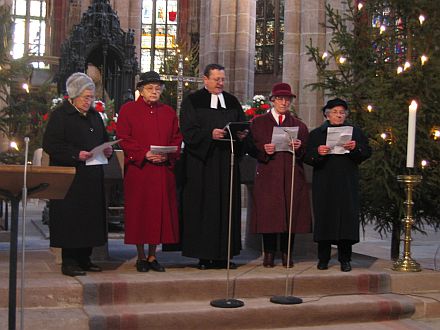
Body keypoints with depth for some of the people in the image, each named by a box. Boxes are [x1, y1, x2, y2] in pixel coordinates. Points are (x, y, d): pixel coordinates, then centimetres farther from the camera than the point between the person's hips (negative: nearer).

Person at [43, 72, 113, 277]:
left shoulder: (94, 116, 15)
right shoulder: (60, 115, -6)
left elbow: (104, 140, 23)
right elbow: (49, 144, -12)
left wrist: (107, 150, 0)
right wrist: (75, 154, -22)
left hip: (92, 178, 7)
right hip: (69, 177, -7)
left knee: (90, 218, 8)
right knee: (70, 219, -4)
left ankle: (84, 258, 18)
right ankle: (69, 261, 3)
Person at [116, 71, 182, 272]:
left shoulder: (169, 112, 13)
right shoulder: (128, 110, 2)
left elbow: (177, 139, 11)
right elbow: (123, 138, -4)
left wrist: (167, 155, -8)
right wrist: (144, 154, -15)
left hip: (163, 170, 3)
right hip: (138, 170, -3)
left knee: (160, 210, 3)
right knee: (139, 210, 0)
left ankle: (152, 256, 13)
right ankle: (141, 257, 10)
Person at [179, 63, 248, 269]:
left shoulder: (232, 102, 15)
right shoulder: (192, 101, 2)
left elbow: (243, 127, 13)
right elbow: (188, 131, -9)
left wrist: (241, 135, -10)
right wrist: (210, 134, -24)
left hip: (227, 163, 5)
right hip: (201, 164, -4)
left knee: (227, 206, 3)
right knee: (203, 208, -4)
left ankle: (223, 255, 9)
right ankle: (204, 256, 1)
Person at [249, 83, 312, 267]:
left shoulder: (299, 125, 15)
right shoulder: (259, 122, 12)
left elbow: (306, 153, 10)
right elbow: (252, 148, 5)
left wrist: (299, 148, -11)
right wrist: (264, 150, -14)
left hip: (292, 177, 1)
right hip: (268, 176, -1)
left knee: (290, 213, -2)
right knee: (268, 213, -5)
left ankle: (286, 254, 7)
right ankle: (269, 254, 3)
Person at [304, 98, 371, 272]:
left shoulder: (355, 132, 13)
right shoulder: (316, 134, 11)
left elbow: (367, 153, 4)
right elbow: (307, 158, 3)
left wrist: (355, 148, -15)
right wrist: (318, 152, -17)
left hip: (347, 184, 0)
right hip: (324, 184, 0)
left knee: (347, 217, -4)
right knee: (324, 217, -1)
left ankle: (345, 259, 4)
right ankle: (323, 258, 8)